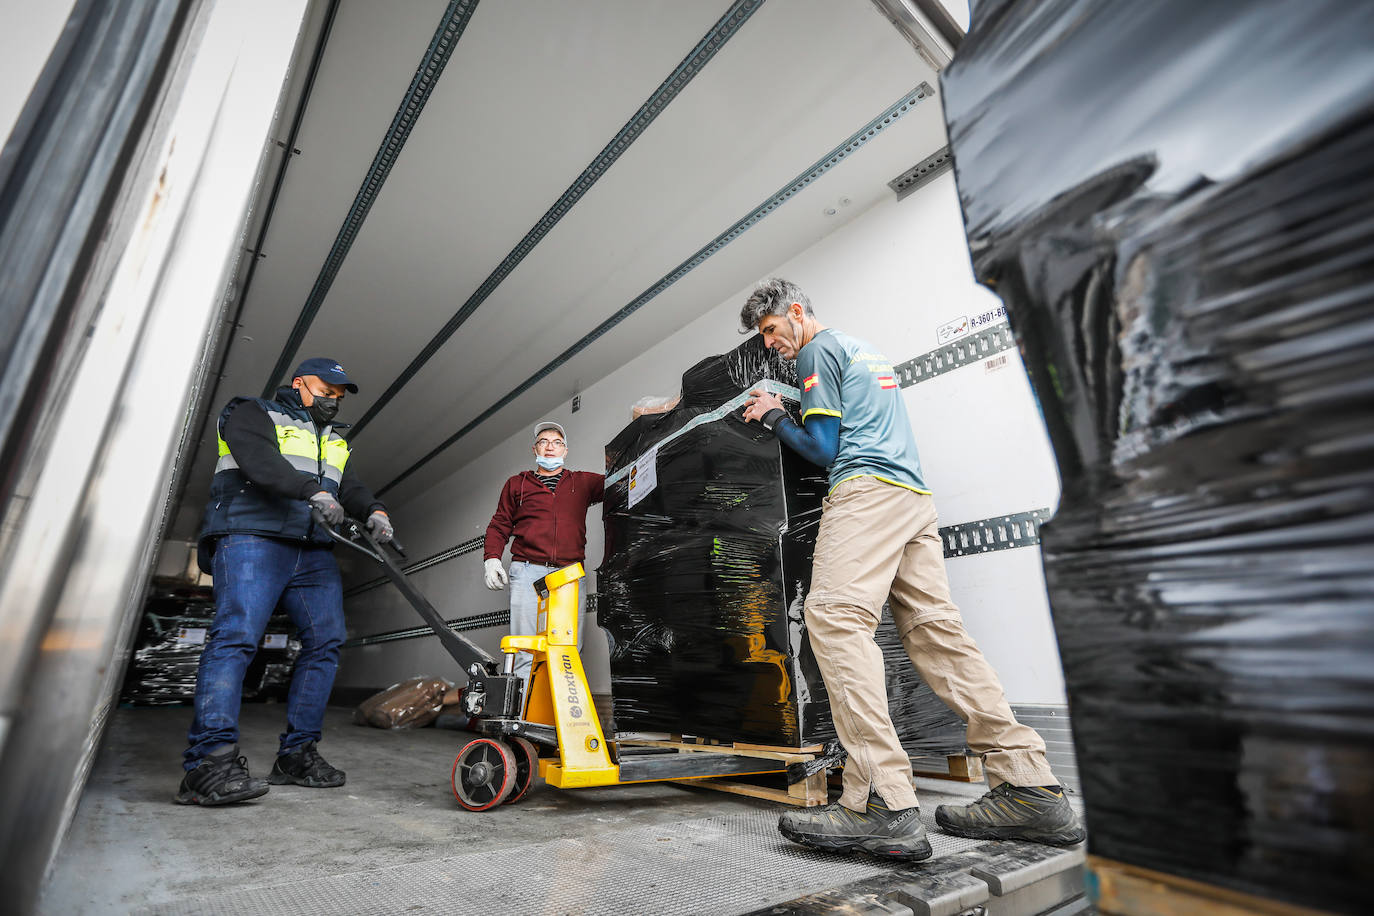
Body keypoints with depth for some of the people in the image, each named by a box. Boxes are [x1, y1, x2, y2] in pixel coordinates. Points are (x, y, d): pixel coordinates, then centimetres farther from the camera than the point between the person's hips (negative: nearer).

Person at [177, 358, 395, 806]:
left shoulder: (334, 441, 28)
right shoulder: (254, 414, 9)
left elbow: (351, 487, 15)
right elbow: (260, 461, -12)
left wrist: (373, 512, -9)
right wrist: (313, 490, -28)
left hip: (313, 552, 6)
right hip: (253, 539, -6)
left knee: (326, 640, -2)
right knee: (237, 636, -18)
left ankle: (297, 753, 6)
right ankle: (209, 761, -18)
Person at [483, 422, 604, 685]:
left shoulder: (583, 482, 19)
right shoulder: (516, 484, 20)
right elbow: (499, 526, 17)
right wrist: (491, 558, 2)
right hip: (528, 574, -1)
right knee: (526, 652, -8)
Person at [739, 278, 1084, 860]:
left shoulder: (818, 350, 4)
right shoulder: (863, 348, 33)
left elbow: (823, 449, -1)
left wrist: (774, 418, 13)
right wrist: (780, 412, 32)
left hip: (865, 488, -10)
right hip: (916, 497, 10)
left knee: (836, 616, -21)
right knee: (936, 631, 3)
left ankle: (884, 803, -30)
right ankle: (1031, 791, 1)